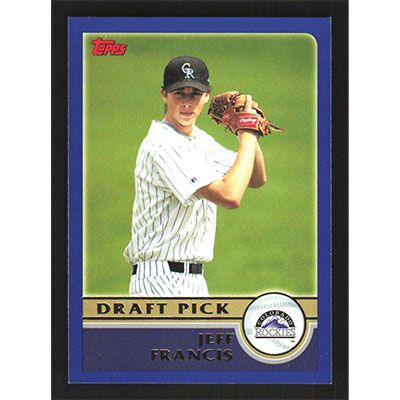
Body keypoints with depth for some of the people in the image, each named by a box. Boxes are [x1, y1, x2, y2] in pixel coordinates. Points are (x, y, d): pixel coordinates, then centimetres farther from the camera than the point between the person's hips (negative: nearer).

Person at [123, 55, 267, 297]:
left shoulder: (200, 139, 13)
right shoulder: (162, 145, -18)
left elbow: (257, 179, 15)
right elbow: (230, 196, -27)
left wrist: (248, 131, -1)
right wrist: (247, 136, -17)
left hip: (194, 281, 10)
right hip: (163, 281, -10)